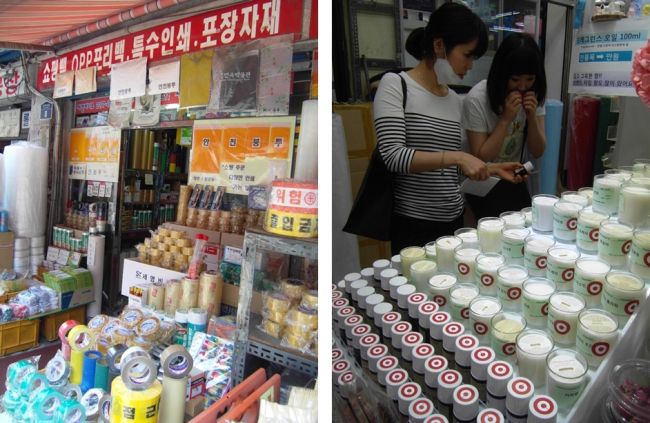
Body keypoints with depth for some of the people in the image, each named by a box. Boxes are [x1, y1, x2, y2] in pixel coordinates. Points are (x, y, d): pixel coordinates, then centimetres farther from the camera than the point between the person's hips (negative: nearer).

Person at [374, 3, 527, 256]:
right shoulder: (395, 85, -6)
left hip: (454, 219, 6)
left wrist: (494, 169, 9)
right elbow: (393, 155, -18)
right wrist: (457, 158, -22)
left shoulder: (454, 100, 12)